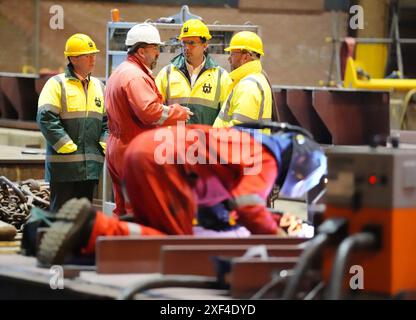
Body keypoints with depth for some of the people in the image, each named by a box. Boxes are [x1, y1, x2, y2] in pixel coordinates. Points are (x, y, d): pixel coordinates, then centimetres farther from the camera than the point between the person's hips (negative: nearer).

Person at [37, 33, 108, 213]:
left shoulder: (99, 87, 15)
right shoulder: (57, 84, -4)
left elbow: (108, 120, 17)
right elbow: (46, 118, -12)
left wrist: (103, 146, 1)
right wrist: (68, 147, -14)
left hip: (91, 164, 6)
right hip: (64, 164, -6)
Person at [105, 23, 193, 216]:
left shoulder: (119, 73, 20)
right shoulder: (135, 77, -15)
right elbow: (149, 112, -25)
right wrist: (179, 113, -12)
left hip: (117, 152, 11)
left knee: (123, 210, 12)